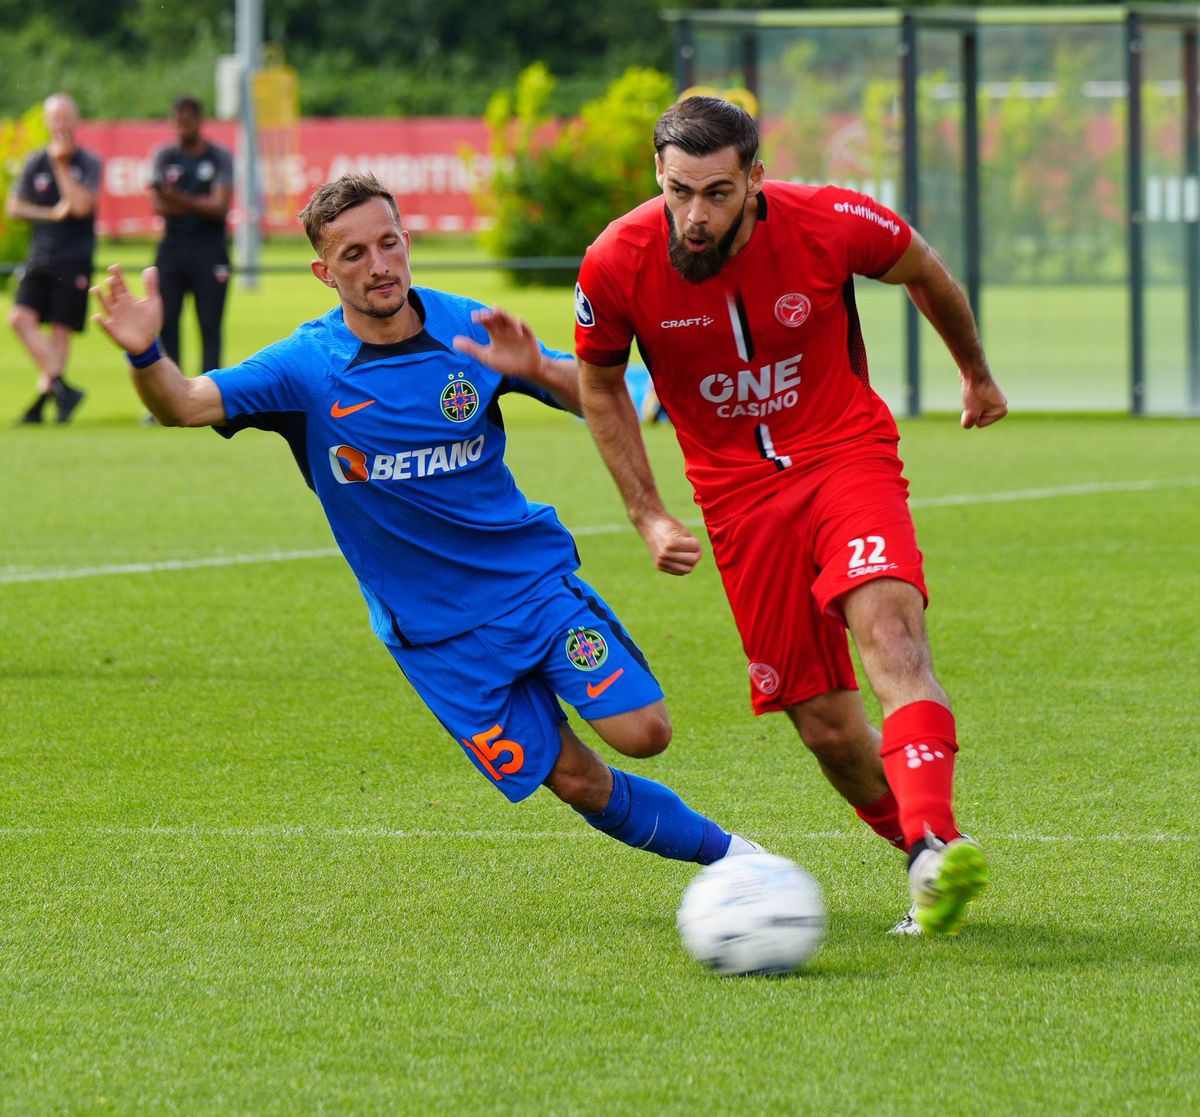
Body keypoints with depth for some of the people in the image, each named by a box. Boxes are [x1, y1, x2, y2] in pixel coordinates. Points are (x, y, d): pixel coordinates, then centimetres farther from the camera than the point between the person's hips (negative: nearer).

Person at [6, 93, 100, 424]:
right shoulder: (36, 162, 9)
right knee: (21, 317, -13)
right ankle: (60, 386, -10)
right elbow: (14, 206, 6)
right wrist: (51, 214, -7)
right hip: (40, 257, 3)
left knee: (61, 330, -5)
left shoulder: (88, 163, 0)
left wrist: (61, 164, -11)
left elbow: (82, 206, -13)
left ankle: (42, 402, -3)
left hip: (75, 259, -3)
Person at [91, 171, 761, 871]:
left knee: (643, 733, -13)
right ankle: (720, 852, 19)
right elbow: (186, 405, -23)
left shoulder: (470, 332, -5)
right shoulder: (305, 367, -11)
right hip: (434, 630, -1)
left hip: (534, 575, 1)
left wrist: (536, 369, -26)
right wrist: (146, 354, -45)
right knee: (575, 779, -3)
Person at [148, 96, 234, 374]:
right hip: (172, 249, 3)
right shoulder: (165, 156, 8)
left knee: (210, 325, -4)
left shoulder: (220, 158, 1)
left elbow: (220, 208, -9)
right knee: (166, 321, 0)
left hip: (209, 250, -3)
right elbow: (158, 204, -3)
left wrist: (182, 201, -24)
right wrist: (202, 206, -15)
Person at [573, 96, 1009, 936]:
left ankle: (936, 846, -44)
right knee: (824, 723, -3)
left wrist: (977, 374, 23)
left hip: (846, 451, -2)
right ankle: (934, 874, 17)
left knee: (888, 624, -30)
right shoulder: (618, 266, -15)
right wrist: (649, 517, 2)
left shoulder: (829, 224, -17)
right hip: (738, 489, 2)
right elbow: (600, 386, 7)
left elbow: (923, 271, 7)